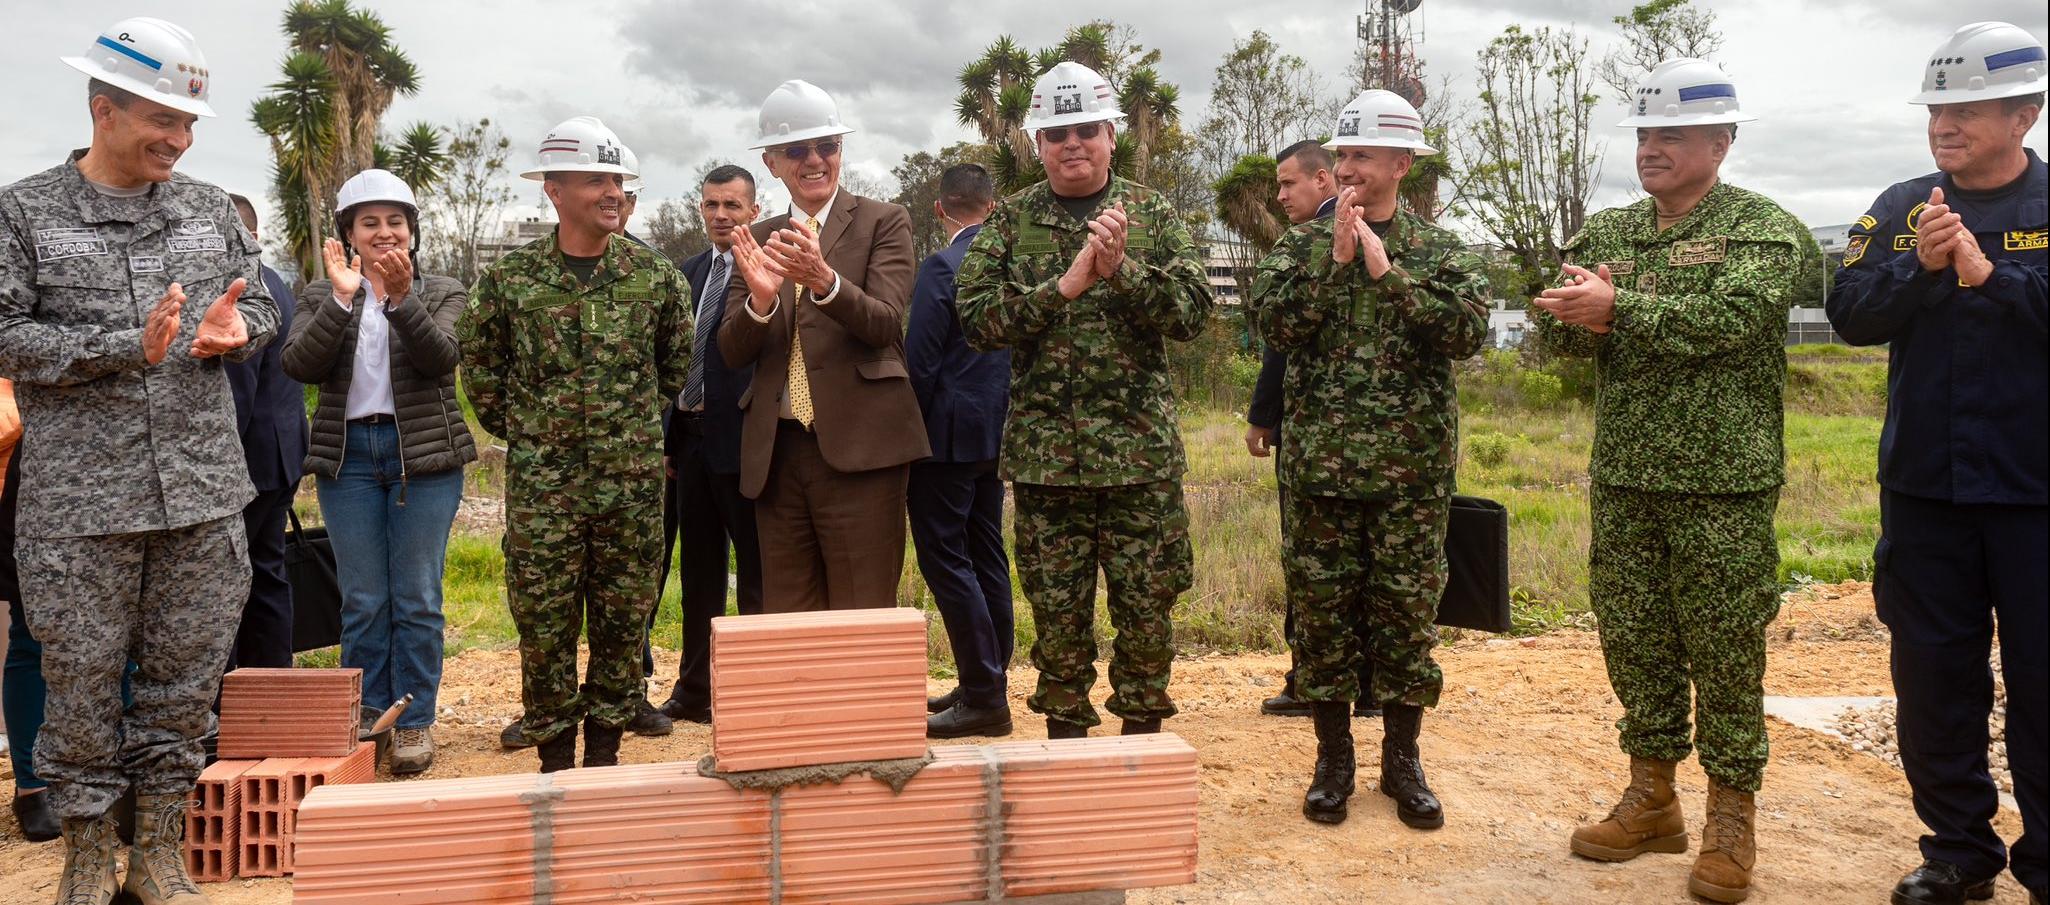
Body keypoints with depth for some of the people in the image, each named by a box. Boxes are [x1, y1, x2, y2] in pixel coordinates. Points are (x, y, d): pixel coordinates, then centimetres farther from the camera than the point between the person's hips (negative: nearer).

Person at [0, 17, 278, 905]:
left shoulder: (211, 208, 11)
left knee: (186, 675, 10)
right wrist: (128, 347, -17)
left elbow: (261, 311, 15)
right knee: (83, 681, 6)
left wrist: (234, 325, -9)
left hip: (205, 492, 3)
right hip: (78, 499, -3)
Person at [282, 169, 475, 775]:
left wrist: (402, 296, -27)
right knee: (362, 601, 6)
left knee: (417, 598, 1)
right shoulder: (321, 297, 9)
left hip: (424, 453, -1)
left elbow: (442, 357, -13)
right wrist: (341, 298, -18)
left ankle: (416, 722, 10)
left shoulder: (442, 293, 6)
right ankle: (368, 720, 16)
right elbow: (299, 365, -8)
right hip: (348, 456, 2)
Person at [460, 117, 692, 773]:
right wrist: (521, 433, 12)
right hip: (540, 482, -1)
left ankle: (605, 750, 21)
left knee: (623, 622, 7)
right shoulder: (509, 278, 1)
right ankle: (555, 756, 16)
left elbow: (677, 362, 17)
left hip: (634, 479, 1)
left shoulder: (656, 276, 3)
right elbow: (481, 368, 13)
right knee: (544, 624, 3)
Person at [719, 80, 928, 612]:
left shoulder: (884, 222, 4)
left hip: (858, 447, -4)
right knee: (786, 623, 9)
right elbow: (732, 351, 6)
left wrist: (823, 279, -29)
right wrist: (761, 299, -15)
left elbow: (884, 322, -10)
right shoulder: (759, 240, 15)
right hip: (775, 453, 4)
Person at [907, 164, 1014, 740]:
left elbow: (920, 362, -16)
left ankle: (984, 698, -2)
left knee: (944, 558, -3)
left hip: (948, 433, -8)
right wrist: (1006, 411, 17)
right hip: (997, 430, 8)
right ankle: (987, 684, 22)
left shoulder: (941, 267, -14)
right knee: (986, 556, 14)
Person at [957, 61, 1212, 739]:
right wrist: (1064, 285, -17)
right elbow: (975, 319, -7)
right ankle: (1066, 747, 24)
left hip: (1141, 447, 0)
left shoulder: (1152, 214, 5)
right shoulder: (1010, 221, 4)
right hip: (1044, 449, 0)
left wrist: (1121, 267, -18)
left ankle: (1141, 748, 22)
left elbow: (1194, 311, -4)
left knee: (1147, 609, 6)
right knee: (1058, 613, 8)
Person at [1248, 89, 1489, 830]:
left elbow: (1469, 330, -13)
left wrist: (1389, 270, -17)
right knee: (1322, 609, 6)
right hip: (1319, 462, 1)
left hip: (1413, 467, 0)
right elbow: (1274, 323, -10)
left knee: (1408, 610, 6)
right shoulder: (1303, 246, 6)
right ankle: (1333, 760, 20)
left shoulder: (1440, 251, 5)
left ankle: (1402, 761, 21)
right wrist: (1336, 258, -14)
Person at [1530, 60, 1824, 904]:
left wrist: (1616, 310, -21)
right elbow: (1555, 327, 5)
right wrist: (1578, 319, -17)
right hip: (1622, 477, 5)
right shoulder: (1604, 232, 13)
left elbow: (1731, 316, -21)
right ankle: (1651, 800, 26)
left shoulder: (1763, 229, -4)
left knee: (1724, 651, 1)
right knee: (1634, 642, 11)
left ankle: (1729, 824, 14)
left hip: (1723, 481, -5)